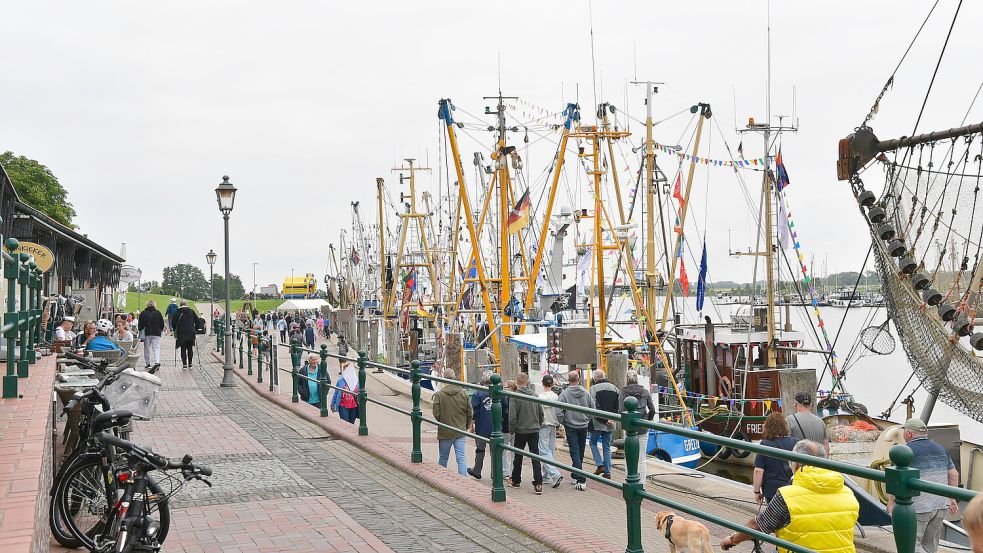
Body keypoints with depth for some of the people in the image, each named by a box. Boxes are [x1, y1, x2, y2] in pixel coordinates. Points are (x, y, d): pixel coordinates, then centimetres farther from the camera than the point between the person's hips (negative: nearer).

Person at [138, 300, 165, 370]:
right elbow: (162, 323, 5)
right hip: (156, 333, -1)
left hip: (146, 333, 1)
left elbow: (140, 325, 3)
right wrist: (161, 331, 20)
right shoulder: (158, 313, 1)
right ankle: (157, 362, -21)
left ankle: (147, 363, 16)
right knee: (156, 348, -3)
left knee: (147, 349, 12)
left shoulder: (143, 313, 1)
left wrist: (140, 331, 18)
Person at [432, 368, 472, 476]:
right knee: (461, 458, 2)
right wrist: (466, 426, 17)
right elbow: (470, 413, 1)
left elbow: (436, 413, -12)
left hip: (445, 432, -1)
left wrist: (442, 423, 9)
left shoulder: (439, 394, -14)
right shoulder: (463, 393, -4)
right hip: (460, 432, 2)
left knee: (443, 458, 15)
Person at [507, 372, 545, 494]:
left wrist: (512, 430, -1)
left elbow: (512, 417, -14)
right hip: (534, 431, 3)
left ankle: (515, 480, 30)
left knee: (518, 457, 14)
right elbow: (541, 413, 6)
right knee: (535, 457, 1)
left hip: (521, 431, -3)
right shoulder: (535, 394, 0)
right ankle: (538, 485, -5)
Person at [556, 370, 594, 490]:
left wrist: (563, 423, 1)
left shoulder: (564, 394, -12)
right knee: (580, 452, 16)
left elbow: (559, 412, -15)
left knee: (575, 452, -2)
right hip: (583, 426, 4)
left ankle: (581, 479, -12)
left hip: (571, 427, -4)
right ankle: (575, 475, 30)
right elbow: (593, 409, 3)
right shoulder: (586, 393, -2)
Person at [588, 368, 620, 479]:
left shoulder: (594, 388, -9)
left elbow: (593, 407, -17)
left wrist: (604, 419, -13)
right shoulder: (614, 388, 7)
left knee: (593, 443, 14)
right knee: (607, 447, 12)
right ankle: (607, 471, 10)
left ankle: (600, 465, 2)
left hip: (598, 423, -5)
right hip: (610, 424, 5)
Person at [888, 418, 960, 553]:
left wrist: (891, 502, -6)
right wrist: (952, 498, 20)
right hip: (941, 506, 7)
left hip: (918, 507, -7)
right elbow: (954, 474, 12)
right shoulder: (940, 449, 10)